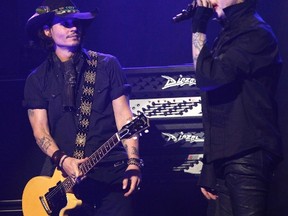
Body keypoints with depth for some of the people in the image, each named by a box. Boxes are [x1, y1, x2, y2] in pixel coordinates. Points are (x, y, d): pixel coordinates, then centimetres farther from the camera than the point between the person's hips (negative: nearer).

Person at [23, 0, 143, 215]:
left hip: (112, 172, 0)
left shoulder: (107, 65, 6)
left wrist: (133, 162, -11)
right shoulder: (37, 80, 8)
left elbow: (124, 117, 1)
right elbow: (40, 130, 2)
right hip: (62, 176, 1)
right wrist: (62, 159, -17)